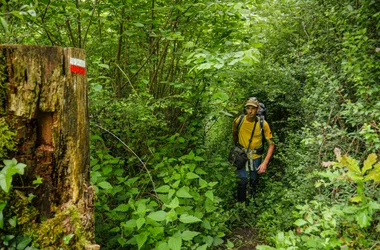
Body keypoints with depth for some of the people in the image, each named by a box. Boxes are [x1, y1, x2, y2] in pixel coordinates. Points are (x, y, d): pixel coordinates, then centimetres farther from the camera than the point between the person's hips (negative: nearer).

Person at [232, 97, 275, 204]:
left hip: (256, 156, 1)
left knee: (254, 180, 18)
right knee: (242, 181, -5)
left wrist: (265, 163, -22)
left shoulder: (263, 124, -21)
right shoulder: (238, 121, -18)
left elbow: (271, 144, -15)